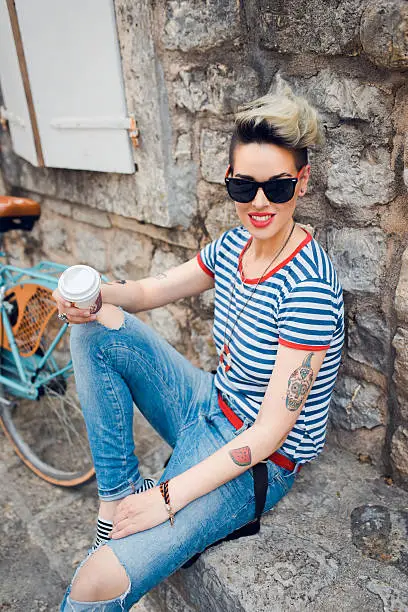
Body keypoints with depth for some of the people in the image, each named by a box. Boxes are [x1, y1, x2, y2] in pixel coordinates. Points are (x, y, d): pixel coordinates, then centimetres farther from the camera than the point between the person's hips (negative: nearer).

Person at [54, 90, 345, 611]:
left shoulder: (309, 287, -27)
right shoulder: (234, 244, -4)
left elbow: (271, 431, -25)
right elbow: (150, 291, 6)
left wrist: (169, 497, -22)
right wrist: (93, 292, -17)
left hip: (261, 461, -7)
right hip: (209, 409, 7)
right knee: (95, 328, -4)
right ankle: (117, 494, 1)